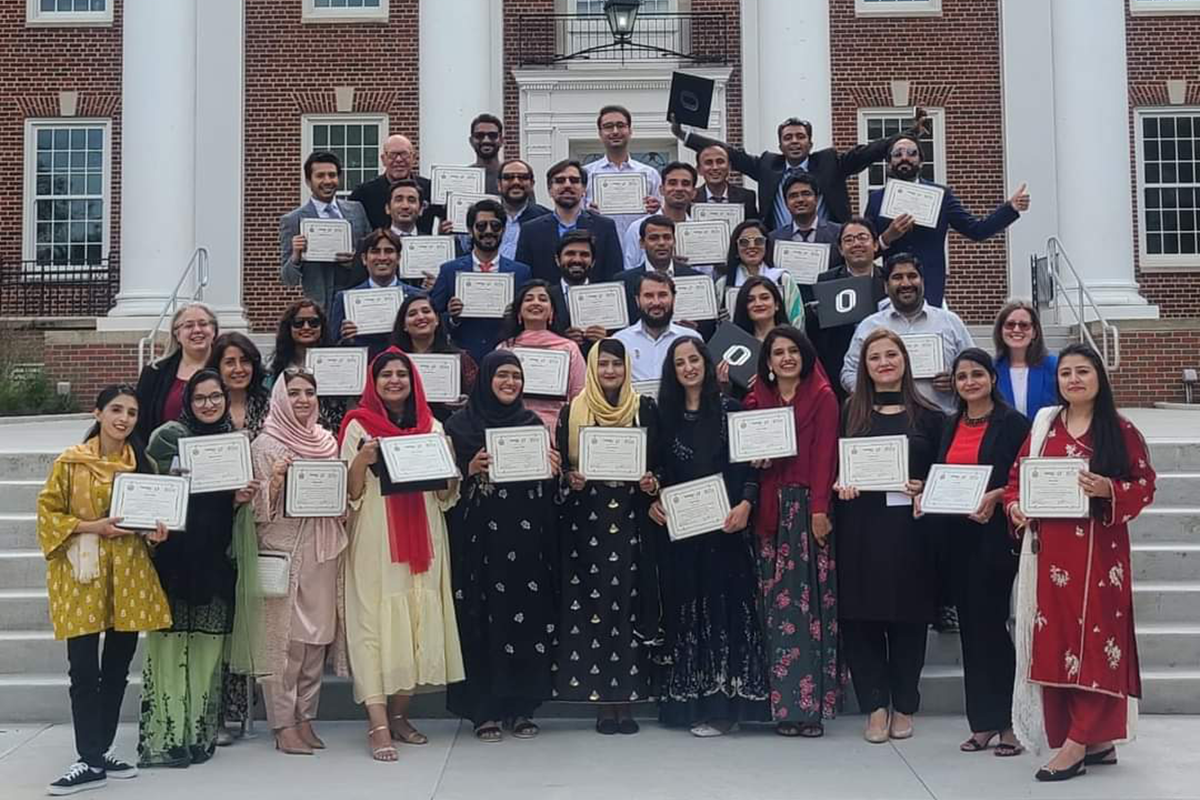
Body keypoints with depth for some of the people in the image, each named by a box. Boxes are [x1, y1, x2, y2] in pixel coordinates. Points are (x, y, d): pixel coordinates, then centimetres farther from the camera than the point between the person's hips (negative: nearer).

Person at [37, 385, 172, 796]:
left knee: (117, 668, 9)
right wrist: (91, 526, -15)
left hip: (129, 575, 4)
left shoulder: (143, 463, 8)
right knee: (84, 671, -4)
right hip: (81, 575, -4)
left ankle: (102, 750, 22)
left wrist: (156, 530, -4)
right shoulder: (70, 462, -3)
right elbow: (47, 513, -3)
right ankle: (91, 762, 1)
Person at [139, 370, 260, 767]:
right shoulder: (167, 436, 0)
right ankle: (163, 738, 1)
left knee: (207, 646, 5)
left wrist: (241, 497, 0)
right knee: (170, 642, -5)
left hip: (216, 557, 4)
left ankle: (200, 734, 14)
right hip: (174, 555, -4)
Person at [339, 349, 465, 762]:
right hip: (375, 542, -4)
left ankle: (399, 715, 17)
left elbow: (447, 496, 13)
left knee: (418, 621, 5)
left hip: (422, 540, 4)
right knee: (375, 623, -8)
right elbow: (349, 494, -2)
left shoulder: (432, 427, 11)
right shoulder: (358, 426, 1)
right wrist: (362, 460, -19)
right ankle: (378, 725, -9)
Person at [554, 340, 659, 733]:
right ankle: (602, 702, 4)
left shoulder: (645, 409, 8)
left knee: (629, 601, -1)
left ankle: (627, 700, 6)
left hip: (630, 520, 0)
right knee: (592, 605, -3)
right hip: (587, 520, 0)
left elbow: (658, 461, 10)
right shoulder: (572, 412, 7)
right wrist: (571, 479, -11)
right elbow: (559, 464, 8)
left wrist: (652, 481, -8)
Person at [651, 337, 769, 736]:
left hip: (724, 524, -2)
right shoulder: (664, 415, 10)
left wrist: (746, 504, -15)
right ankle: (692, 701, 11)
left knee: (725, 604, -3)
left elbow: (751, 463, 0)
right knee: (685, 607, 5)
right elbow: (657, 470, 12)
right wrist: (653, 501, -5)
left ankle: (724, 702, 2)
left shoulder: (730, 409, 3)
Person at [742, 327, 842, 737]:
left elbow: (824, 453, -5)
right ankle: (784, 703, 4)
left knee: (809, 601, -6)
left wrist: (819, 508, -13)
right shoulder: (757, 399, 16)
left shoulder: (823, 397, 4)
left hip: (808, 506, -3)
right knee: (776, 603, 0)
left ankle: (810, 702, -3)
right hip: (770, 508, 4)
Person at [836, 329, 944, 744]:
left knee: (908, 618, 5)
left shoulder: (927, 415, 7)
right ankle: (875, 706, 10)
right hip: (860, 528, 1)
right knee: (861, 617, 0)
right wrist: (840, 485, -9)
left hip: (908, 528, -1)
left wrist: (925, 489, -10)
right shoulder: (850, 412, 9)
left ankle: (904, 706, 18)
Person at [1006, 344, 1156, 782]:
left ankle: (1077, 743, 0)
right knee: (1054, 637, 4)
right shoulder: (1043, 426, 11)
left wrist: (1109, 490, -18)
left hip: (1097, 549, -4)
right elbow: (1017, 476, 15)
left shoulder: (1121, 430, 0)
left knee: (1092, 636, -4)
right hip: (1049, 552, 4)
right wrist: (1014, 506, -4)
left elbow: (1145, 484, -1)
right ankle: (1099, 740, 16)